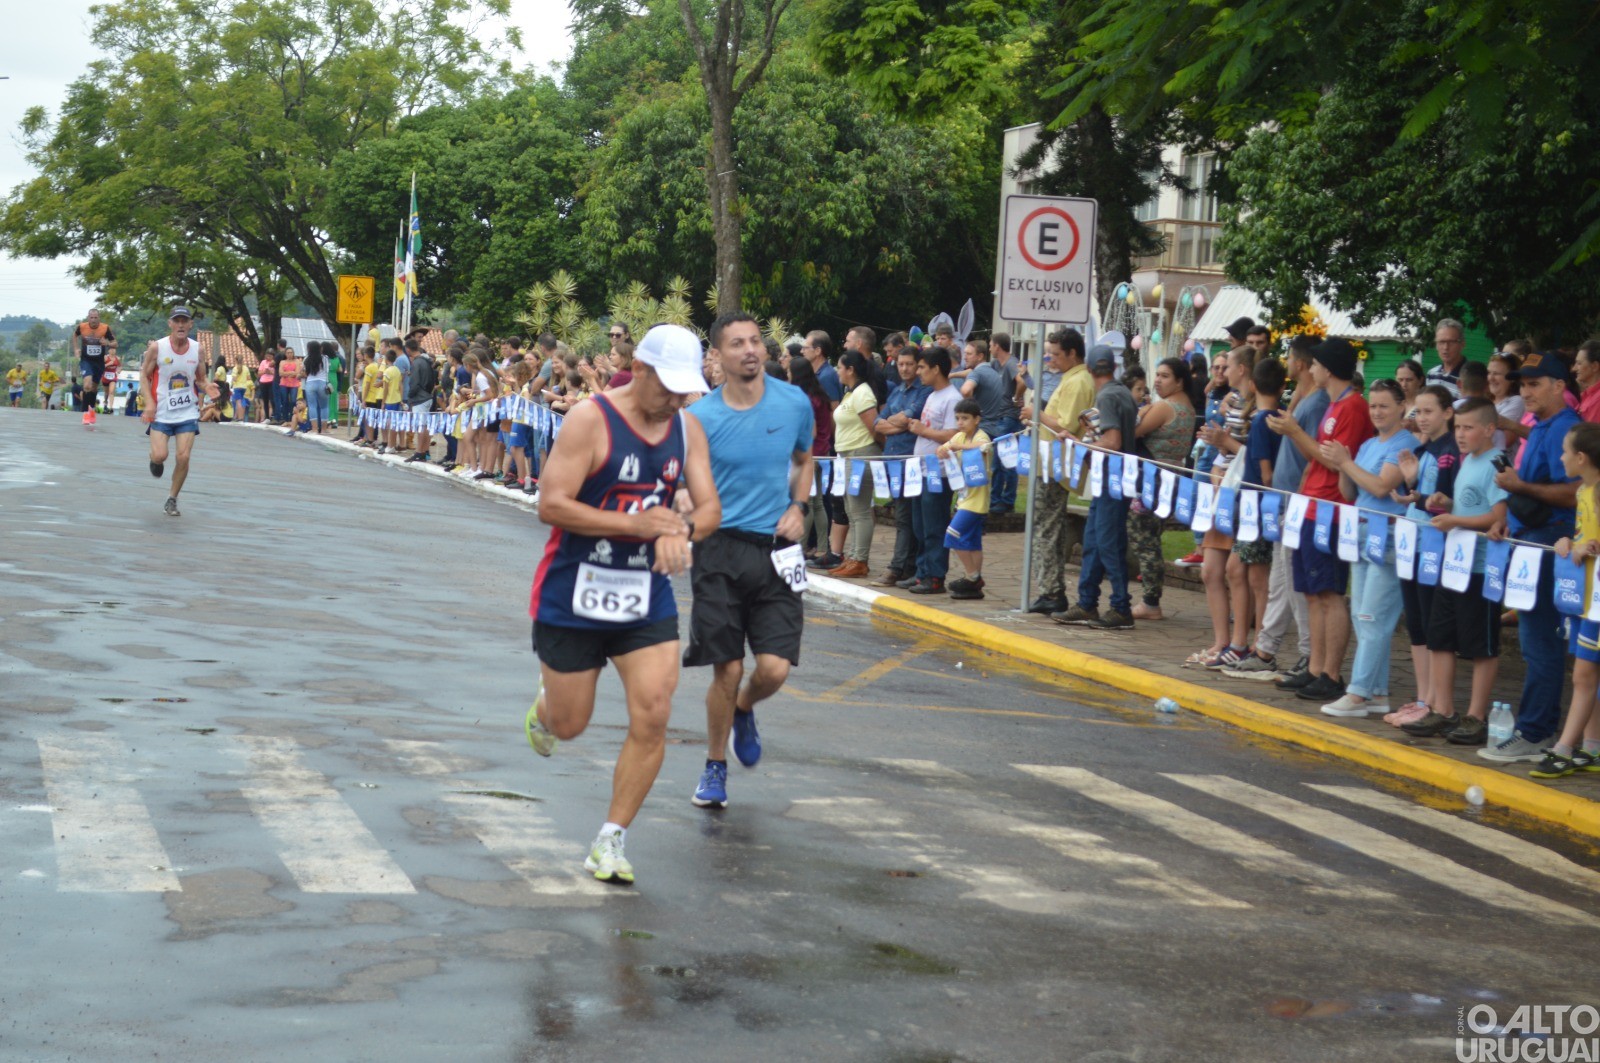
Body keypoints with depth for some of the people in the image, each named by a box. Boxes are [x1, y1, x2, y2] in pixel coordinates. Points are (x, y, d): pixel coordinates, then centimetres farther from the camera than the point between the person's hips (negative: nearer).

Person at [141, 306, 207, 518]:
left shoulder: (197, 349, 0)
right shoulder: (157, 347, -8)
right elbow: (144, 376, -2)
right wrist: (149, 402, -16)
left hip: (187, 413, 2)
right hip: (161, 412, -2)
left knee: (183, 457, -8)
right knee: (160, 455, -13)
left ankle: (172, 499, 11)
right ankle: (155, 460, 27)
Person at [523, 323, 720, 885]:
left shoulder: (688, 428, 3)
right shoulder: (591, 420, -16)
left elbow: (709, 507, 4)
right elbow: (551, 506, -21)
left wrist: (682, 530, -21)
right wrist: (639, 525, -24)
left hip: (647, 598, 4)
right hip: (573, 597, -4)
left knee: (652, 719, -9)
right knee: (568, 725, 8)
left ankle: (611, 841, 4)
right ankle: (543, 705, 47)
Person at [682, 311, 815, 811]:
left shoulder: (794, 403, 2)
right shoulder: (701, 417, -6)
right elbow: (683, 487, 2)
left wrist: (798, 508, 5)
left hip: (775, 550, 2)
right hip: (721, 549, -2)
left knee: (774, 668, -7)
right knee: (727, 670, -1)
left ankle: (744, 712, 30)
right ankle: (714, 769, 20)